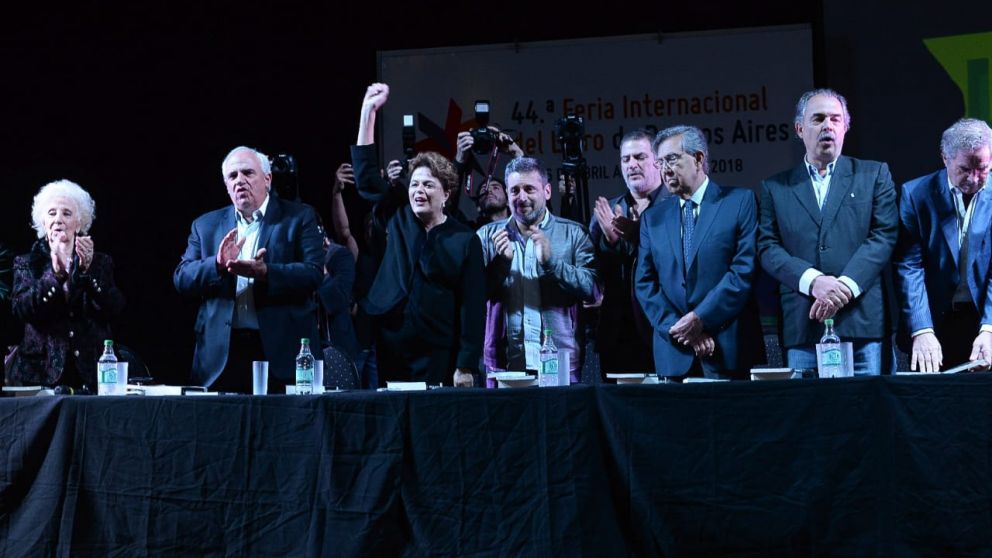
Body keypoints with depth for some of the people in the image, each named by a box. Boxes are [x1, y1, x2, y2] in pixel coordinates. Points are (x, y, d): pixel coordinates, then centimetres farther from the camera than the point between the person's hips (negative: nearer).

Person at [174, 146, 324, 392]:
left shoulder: (299, 217, 5)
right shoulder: (205, 225, 15)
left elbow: (313, 273, -7)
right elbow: (181, 279, 6)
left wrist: (264, 272, -23)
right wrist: (218, 264, -13)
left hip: (281, 353, -2)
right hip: (222, 355, 2)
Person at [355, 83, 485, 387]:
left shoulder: (465, 240, -1)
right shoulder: (397, 220, 10)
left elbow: (472, 305, -5)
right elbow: (365, 178, 6)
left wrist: (466, 366, -12)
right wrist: (368, 111, 2)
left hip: (438, 360, -3)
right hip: (389, 351, 3)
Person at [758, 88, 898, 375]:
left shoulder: (874, 175, 13)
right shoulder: (776, 187, 16)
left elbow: (884, 236, 2)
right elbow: (767, 247, 5)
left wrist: (845, 286, -12)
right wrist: (812, 281, -13)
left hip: (862, 322, -1)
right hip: (802, 327, 1)